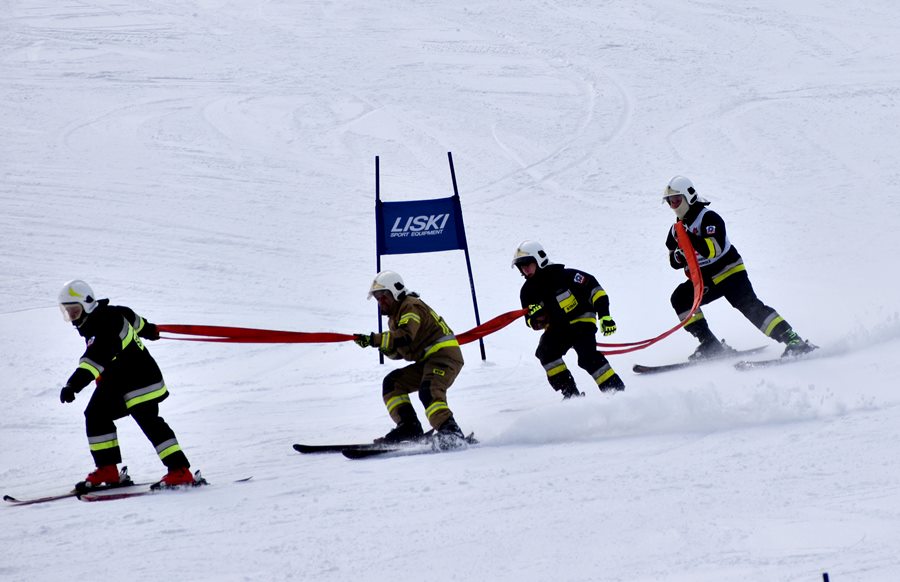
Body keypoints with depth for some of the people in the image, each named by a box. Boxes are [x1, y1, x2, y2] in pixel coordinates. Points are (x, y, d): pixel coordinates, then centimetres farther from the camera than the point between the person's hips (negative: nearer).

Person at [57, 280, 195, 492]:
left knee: (149, 422, -17)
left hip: (139, 379, -11)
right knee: (95, 415, 4)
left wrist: (74, 384, -52)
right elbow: (130, 317, 28)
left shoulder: (104, 324, -25)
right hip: (115, 380, 11)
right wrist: (147, 329, 51)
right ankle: (107, 470, 7)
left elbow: (96, 357, -40)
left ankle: (180, 472, -18)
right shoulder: (106, 314, 7)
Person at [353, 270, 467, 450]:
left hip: (444, 354, -11)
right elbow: (397, 352, 21)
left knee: (428, 392, -32)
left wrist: (373, 340, -29)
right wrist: (384, 347, -1)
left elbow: (405, 337, -27)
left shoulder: (411, 307, -9)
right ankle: (409, 427, -1)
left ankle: (451, 433, -42)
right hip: (428, 361, 11)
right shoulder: (396, 316, 22)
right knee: (392, 383, 9)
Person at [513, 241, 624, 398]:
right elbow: (534, 323, 3)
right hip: (557, 328, 5)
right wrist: (535, 318, -23)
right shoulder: (528, 291, -1)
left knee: (588, 358, -26)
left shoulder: (563, 275, -18)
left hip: (581, 320, -5)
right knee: (545, 352, -22)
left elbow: (592, 286, -14)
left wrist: (604, 315, -20)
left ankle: (616, 389, -18)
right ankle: (570, 392, -16)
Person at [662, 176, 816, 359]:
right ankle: (710, 345, -11)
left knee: (750, 307, -22)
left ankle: (794, 341, -27)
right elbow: (674, 261, 12)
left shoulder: (708, 218, -15)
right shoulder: (676, 229, 9)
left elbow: (715, 248, -29)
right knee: (680, 299, -12)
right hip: (704, 280, 8)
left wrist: (690, 240, -38)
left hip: (729, 272, -8)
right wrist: (679, 256, -12)